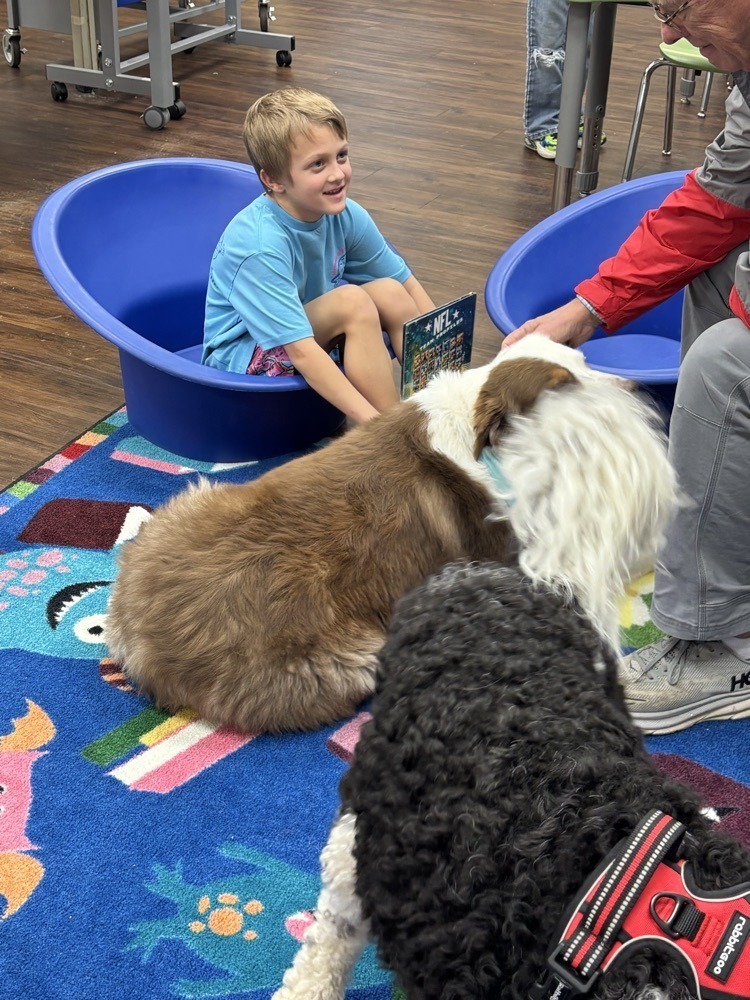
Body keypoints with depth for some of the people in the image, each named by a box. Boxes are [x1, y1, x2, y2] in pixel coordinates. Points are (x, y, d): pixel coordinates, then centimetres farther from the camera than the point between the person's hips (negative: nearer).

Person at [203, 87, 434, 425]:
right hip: (242, 356, -7)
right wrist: (370, 419, -41)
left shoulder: (345, 215, -11)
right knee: (352, 302, -28)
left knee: (390, 293, -15)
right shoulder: (260, 245, -31)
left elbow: (409, 286, -2)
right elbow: (301, 351, -36)